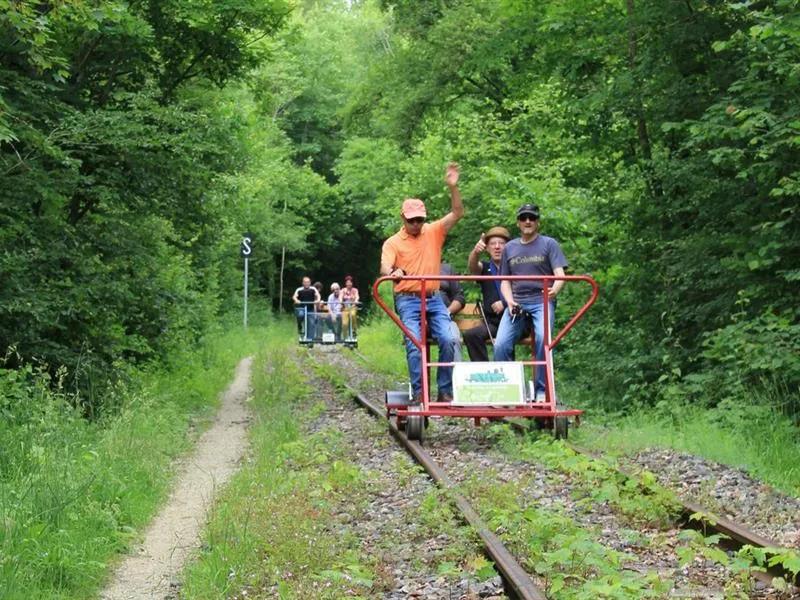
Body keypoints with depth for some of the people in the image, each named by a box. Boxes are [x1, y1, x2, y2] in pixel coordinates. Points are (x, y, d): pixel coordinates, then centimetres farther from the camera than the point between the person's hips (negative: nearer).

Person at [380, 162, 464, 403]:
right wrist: (393, 272, -37)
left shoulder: (434, 232, 10)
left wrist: (453, 187, -13)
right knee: (415, 343, -18)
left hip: (434, 298, 2)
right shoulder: (393, 242, 4)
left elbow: (457, 213, 2)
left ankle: (445, 391, -4)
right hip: (408, 300, -2)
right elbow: (385, 266, -12)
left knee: (448, 339, -13)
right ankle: (418, 393, -12)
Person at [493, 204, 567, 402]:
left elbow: (560, 274, -2)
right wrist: (510, 302, 1)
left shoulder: (549, 244, 9)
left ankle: (542, 390, -20)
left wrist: (555, 289, -25)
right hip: (516, 303, 3)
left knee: (543, 338, -30)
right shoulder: (509, 248, 19)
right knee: (501, 344, -17)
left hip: (542, 301, -3)